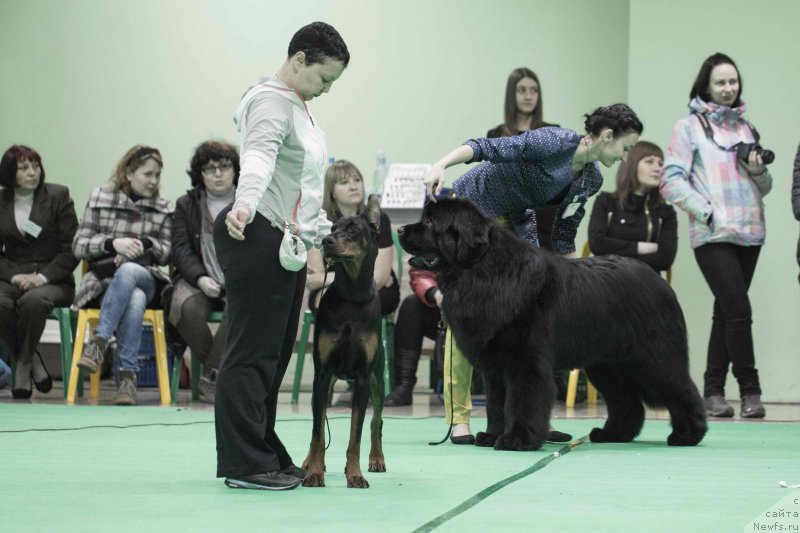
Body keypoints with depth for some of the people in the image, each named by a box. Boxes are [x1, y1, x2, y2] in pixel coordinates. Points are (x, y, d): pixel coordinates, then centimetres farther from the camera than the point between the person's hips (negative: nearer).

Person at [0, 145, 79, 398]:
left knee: (33, 300, -37)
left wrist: (43, 277, -13)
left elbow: (71, 249, -1)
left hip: (53, 280, -2)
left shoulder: (58, 196, 1)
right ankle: (34, 363, -13)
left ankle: (23, 366, -16)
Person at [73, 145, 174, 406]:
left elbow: (167, 253, 12)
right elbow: (78, 246, 6)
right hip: (104, 281, -1)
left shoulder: (164, 208, 12)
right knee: (135, 299, -39)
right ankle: (128, 374, -37)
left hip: (146, 279, 1)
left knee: (128, 271, -39)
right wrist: (112, 244, -12)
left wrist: (146, 244, -10)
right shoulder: (100, 198, 8)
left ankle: (98, 341, -39)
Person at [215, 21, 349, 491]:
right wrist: (244, 205, -50)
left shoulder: (297, 105, 20)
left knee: (275, 354, 10)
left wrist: (321, 236, 30)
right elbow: (259, 157, -33)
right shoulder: (270, 102, -12)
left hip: (287, 244, 10)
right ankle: (245, 464, -9)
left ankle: (265, 456, 14)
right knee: (253, 351, -9)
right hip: (258, 240, -10)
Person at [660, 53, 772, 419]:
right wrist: (707, 213, -14)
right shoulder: (689, 126, 3)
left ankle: (713, 391, 11)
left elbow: (764, 188, 22)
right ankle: (750, 391, -7)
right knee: (738, 310, -13)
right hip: (713, 236, -5)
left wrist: (759, 172, -1)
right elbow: (671, 180, -6)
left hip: (748, 234, 5)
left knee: (726, 312, 6)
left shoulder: (745, 128, 18)